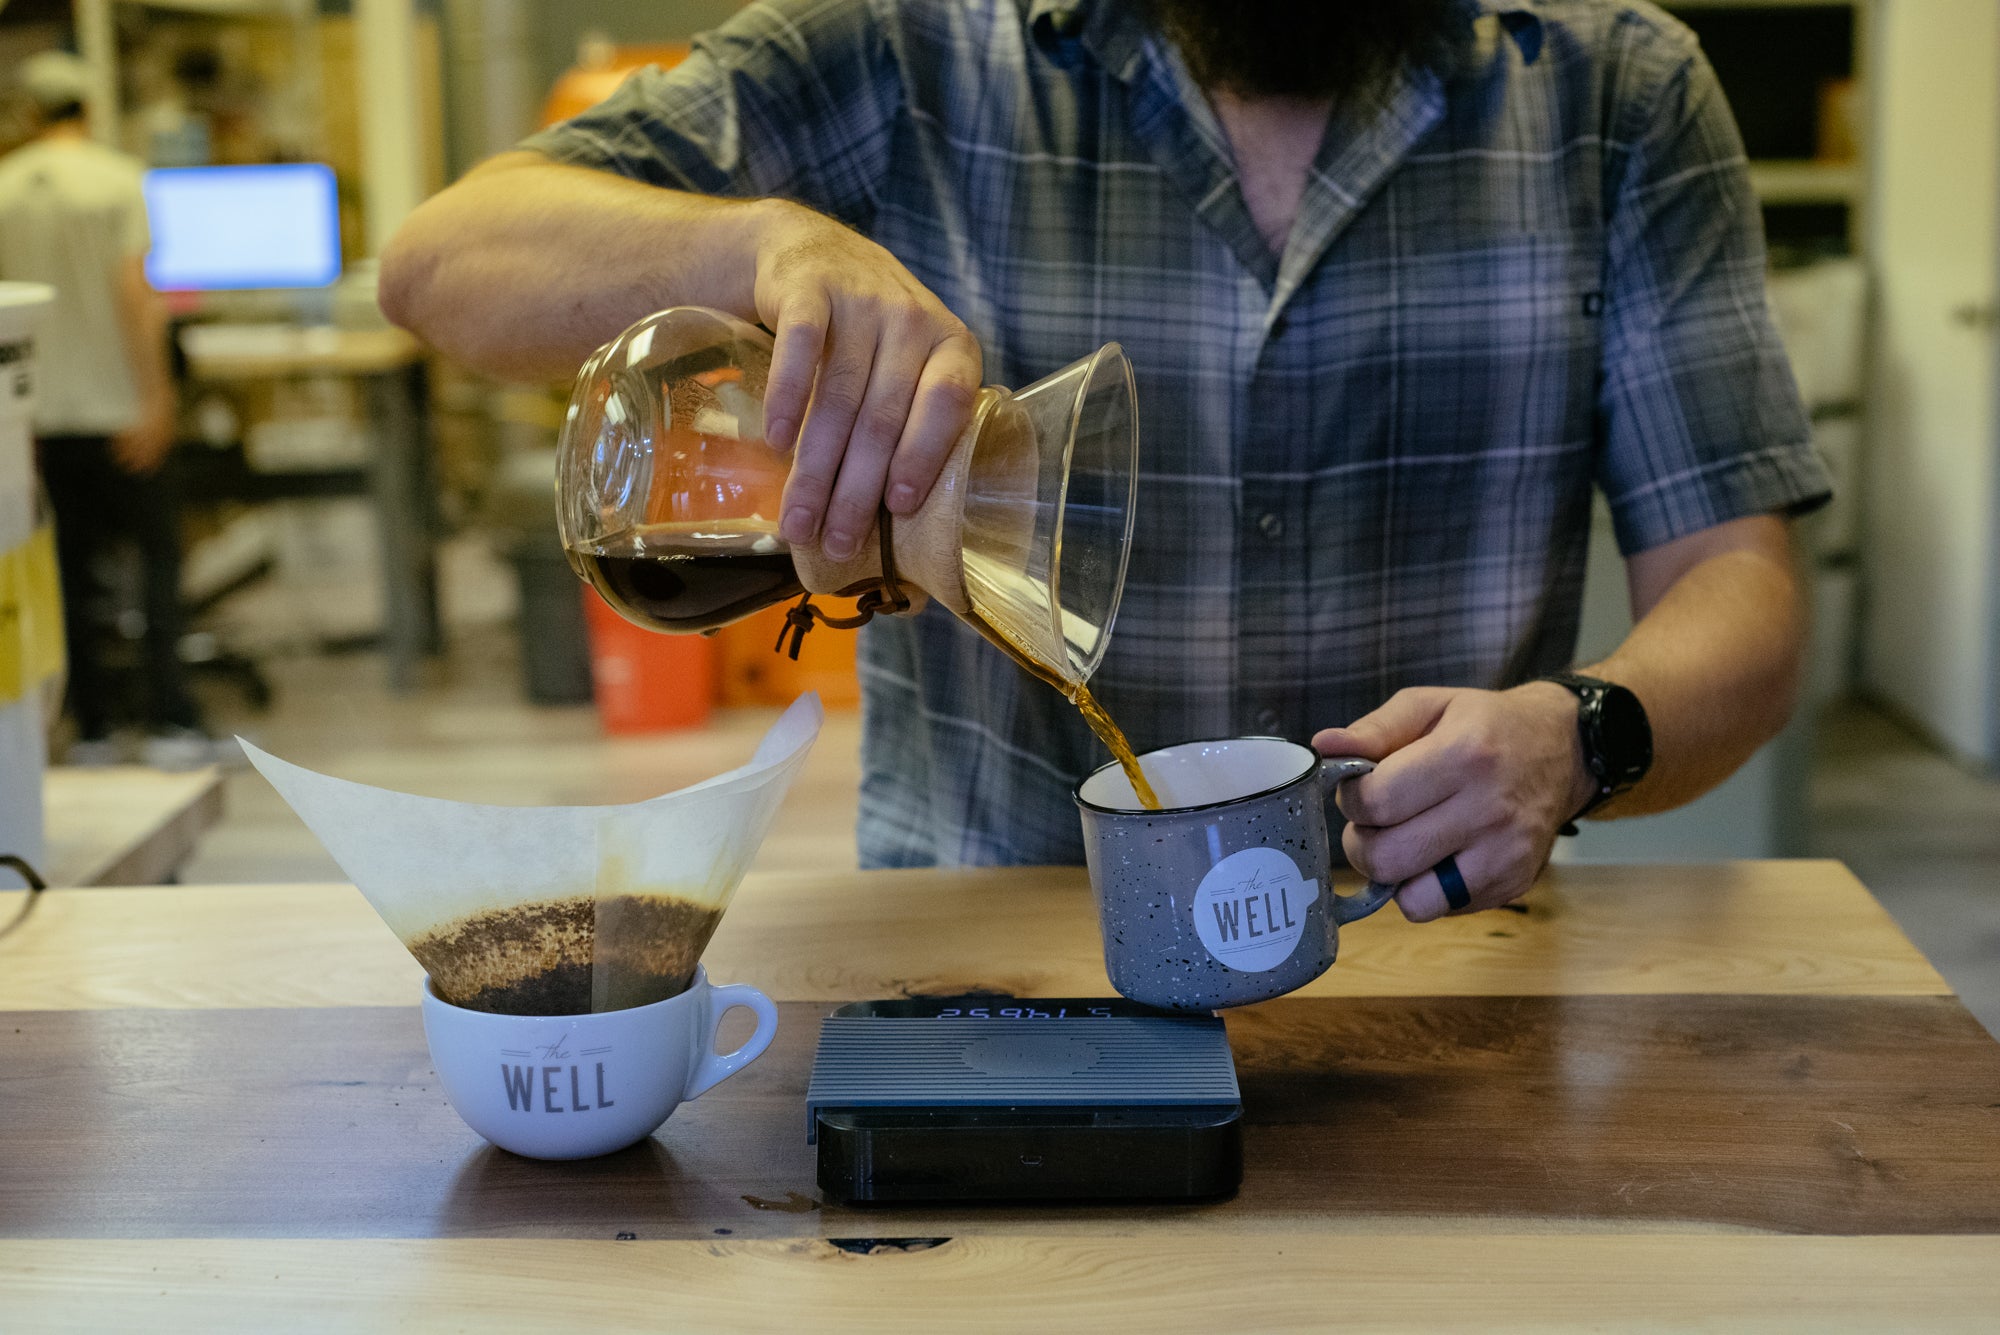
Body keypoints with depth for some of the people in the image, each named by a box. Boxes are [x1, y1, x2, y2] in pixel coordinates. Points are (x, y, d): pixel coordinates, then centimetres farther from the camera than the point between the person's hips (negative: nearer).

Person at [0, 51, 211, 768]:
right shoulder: (120, 179, -6)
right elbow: (134, 291, -15)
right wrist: (154, 393, -14)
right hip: (115, 403, -3)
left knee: (73, 567, 10)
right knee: (157, 554, 4)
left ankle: (93, 729, 12)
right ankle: (169, 722, -5)